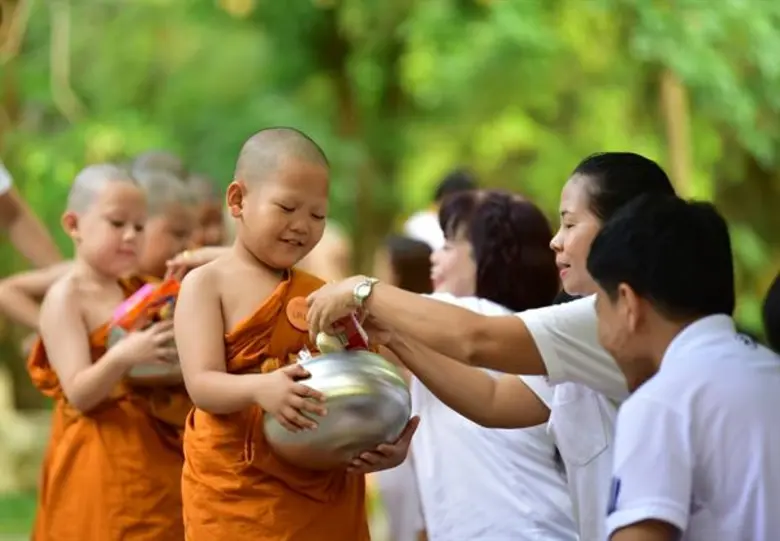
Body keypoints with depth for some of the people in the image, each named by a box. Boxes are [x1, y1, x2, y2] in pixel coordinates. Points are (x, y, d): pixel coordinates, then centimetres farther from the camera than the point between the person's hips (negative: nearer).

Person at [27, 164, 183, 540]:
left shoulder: (132, 293, 14)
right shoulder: (66, 298, -10)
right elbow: (79, 394, -18)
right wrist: (122, 357, -34)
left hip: (155, 456, 8)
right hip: (100, 465, -8)